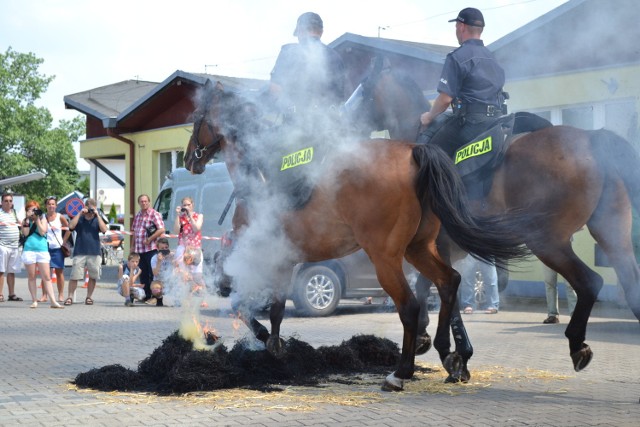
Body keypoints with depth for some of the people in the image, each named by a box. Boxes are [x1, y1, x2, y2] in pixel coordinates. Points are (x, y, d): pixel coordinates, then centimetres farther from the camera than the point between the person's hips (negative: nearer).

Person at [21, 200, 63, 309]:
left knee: (47, 277, -5)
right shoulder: (25, 221, 11)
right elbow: (25, 233, -6)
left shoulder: (43, 219, 11)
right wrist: (27, 219, -7)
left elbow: (42, 232, -6)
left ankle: (53, 301, -10)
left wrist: (37, 219, -3)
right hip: (29, 250, 1)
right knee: (31, 277, 4)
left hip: (42, 250, -1)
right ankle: (34, 301, 10)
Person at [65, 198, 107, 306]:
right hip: (80, 252, -1)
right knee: (74, 276, -5)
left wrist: (97, 215, -8)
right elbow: (71, 226, -9)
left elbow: (104, 229, -6)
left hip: (95, 253, 1)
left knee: (93, 276, 4)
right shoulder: (79, 219, 9)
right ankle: (70, 297, 2)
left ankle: (89, 297, 16)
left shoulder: (97, 220, 10)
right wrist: (80, 213, -7)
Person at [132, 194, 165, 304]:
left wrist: (149, 239, -17)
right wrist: (133, 246, 17)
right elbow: (134, 231, 23)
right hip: (139, 249, 7)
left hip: (151, 248, -7)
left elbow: (161, 229, -17)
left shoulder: (154, 214, -6)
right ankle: (145, 296, 17)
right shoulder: (137, 215, 16)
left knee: (152, 274, -5)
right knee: (143, 274, 10)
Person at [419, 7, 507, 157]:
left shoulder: (457, 57, -8)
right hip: (495, 122, 8)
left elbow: (445, 98, -13)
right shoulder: (492, 57, 17)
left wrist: (429, 117, 3)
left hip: (471, 123, -8)